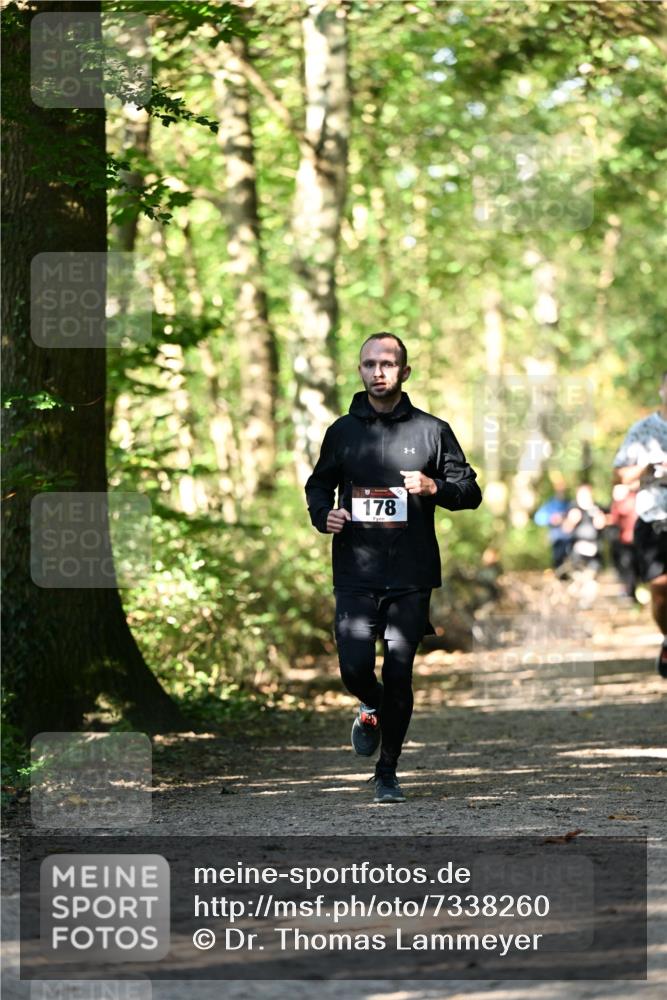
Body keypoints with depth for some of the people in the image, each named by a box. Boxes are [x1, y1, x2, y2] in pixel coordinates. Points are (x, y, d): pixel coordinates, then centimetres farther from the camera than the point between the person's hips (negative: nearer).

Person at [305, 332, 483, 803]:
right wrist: (324, 514, 0)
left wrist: (434, 487, -13)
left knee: (399, 677, -1)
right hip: (356, 573, 1)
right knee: (355, 667, -11)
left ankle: (388, 772, 14)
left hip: (411, 576, -1)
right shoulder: (342, 431, 9)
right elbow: (319, 484, 22)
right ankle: (371, 708, 25)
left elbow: (471, 492, 7)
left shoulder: (431, 430, 5)